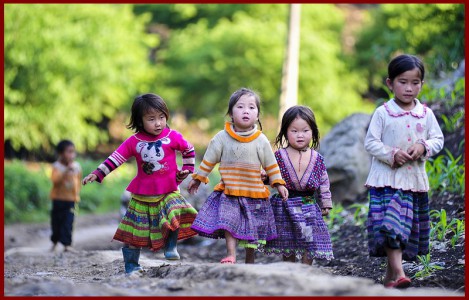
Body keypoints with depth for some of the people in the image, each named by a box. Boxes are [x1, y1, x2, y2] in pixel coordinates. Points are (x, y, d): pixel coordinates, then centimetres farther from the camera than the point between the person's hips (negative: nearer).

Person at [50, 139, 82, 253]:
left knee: (68, 222, -8)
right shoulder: (57, 166, -12)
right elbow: (55, 180, -28)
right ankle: (54, 242, 30)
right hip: (59, 198, -2)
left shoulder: (77, 166, 2)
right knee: (56, 221, 10)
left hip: (71, 200, 2)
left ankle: (67, 244, -9)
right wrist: (66, 171, -36)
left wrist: (77, 195, 11)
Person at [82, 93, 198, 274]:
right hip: (142, 195, 1)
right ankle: (131, 266, 17)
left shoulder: (173, 137, -5)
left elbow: (189, 150, 12)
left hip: (168, 192, 0)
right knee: (134, 232, 3)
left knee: (175, 215, -27)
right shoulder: (134, 142, -4)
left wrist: (187, 169, 6)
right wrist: (97, 174, -9)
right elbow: (115, 159, -2)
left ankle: (171, 248, -4)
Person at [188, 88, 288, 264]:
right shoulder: (222, 137, -4)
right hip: (229, 191, -1)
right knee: (229, 220, -17)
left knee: (252, 228, 7)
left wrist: (278, 183, 3)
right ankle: (230, 255, -15)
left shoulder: (261, 140, -2)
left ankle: (249, 262, 19)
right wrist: (198, 178, 10)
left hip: (253, 193, 1)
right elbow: (209, 160, 6)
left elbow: (271, 164, 6)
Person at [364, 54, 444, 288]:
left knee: (406, 226, 8)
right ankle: (398, 273, -20)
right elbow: (370, 142, -5)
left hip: (414, 179, 4)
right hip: (386, 178, -3)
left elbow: (438, 139, 8)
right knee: (391, 224, -15)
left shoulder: (426, 114, 5)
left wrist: (423, 147, -13)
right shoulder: (383, 113, -4)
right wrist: (392, 154, -18)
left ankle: (389, 276, 21)